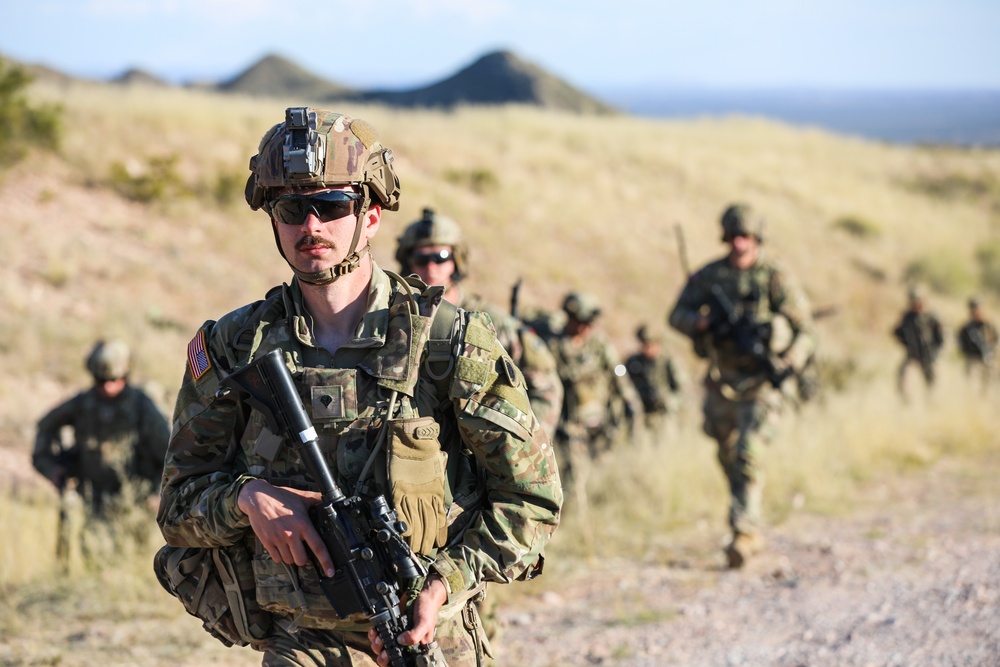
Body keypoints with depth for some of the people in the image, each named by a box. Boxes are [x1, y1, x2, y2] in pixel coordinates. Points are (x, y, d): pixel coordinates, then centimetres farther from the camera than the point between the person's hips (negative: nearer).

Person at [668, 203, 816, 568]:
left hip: (759, 383, -5)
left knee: (747, 456, -17)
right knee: (728, 457, 13)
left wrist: (788, 363, -22)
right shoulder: (707, 276, 4)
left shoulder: (776, 278, -7)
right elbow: (677, 315, 8)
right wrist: (702, 323, -14)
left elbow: (805, 330, -6)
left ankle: (744, 533, -17)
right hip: (721, 383, 5)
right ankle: (753, 529, 30)